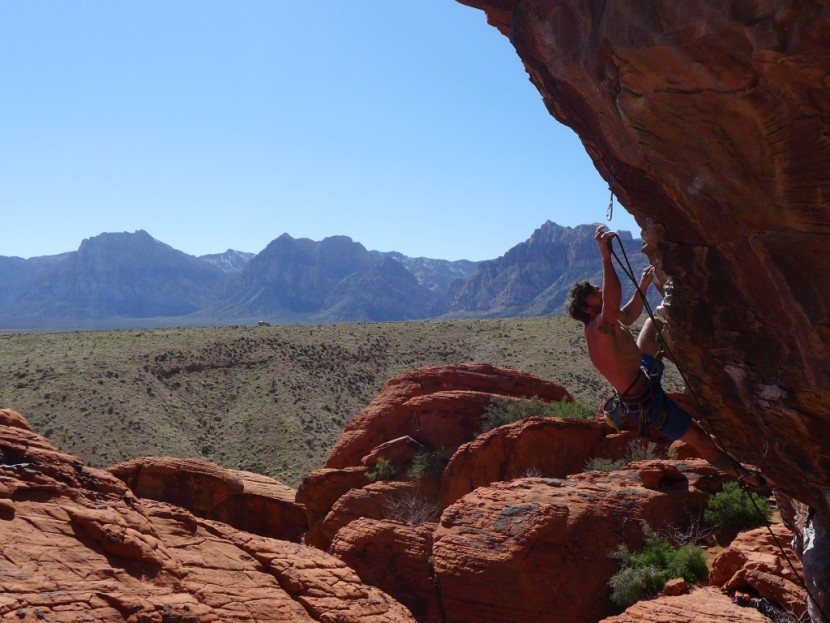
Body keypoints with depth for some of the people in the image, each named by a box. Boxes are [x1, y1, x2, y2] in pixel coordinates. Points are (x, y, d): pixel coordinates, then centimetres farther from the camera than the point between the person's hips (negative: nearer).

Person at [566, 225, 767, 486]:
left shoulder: (601, 325, -1)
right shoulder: (599, 328, -32)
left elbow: (628, 315, 20)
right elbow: (612, 304, -55)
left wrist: (643, 285, 17)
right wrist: (606, 257, -59)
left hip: (643, 376, 10)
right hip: (646, 402, -10)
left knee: (654, 321, 25)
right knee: (701, 440, -3)